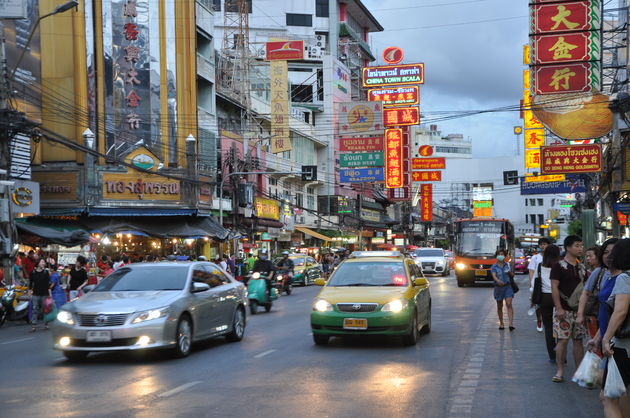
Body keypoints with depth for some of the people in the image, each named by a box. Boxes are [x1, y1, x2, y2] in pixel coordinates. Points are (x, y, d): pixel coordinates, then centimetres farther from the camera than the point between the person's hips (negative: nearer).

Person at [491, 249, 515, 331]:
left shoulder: (507, 265, 8)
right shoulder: (494, 266, 1)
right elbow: (494, 276, -14)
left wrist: (509, 272, -11)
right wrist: (498, 281, -36)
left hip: (508, 286, 0)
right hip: (498, 287, 0)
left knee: (509, 304, -14)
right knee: (499, 306, 8)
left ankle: (511, 324, -22)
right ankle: (501, 323, 21)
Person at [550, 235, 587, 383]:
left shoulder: (581, 267, 13)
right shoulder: (559, 266, -6)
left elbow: (585, 286, 19)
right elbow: (554, 287, -11)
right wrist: (559, 308, -17)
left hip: (579, 310, 6)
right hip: (564, 310, -6)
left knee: (578, 340, 8)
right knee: (562, 340, -6)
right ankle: (560, 371, 0)